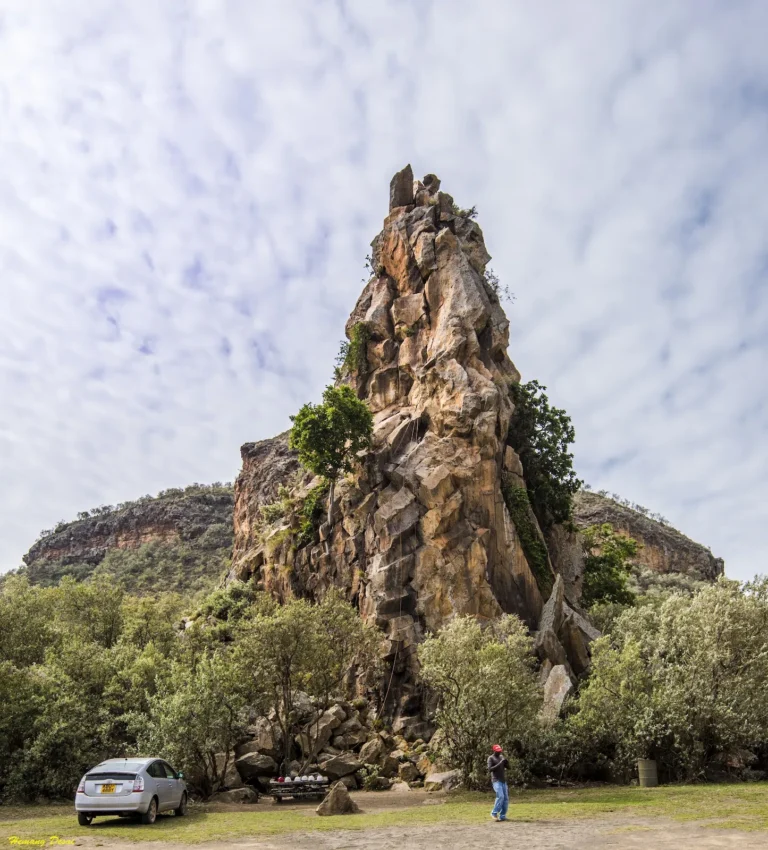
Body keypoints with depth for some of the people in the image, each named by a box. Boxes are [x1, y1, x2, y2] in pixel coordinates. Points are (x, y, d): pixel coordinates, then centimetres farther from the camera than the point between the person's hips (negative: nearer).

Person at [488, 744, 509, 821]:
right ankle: (494, 813, -7)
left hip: (503, 780, 6)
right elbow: (490, 769, -17)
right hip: (496, 780, -6)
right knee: (500, 796, -21)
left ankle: (502, 816, 7)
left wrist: (505, 761, -13)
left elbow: (508, 766, 8)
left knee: (506, 798, 0)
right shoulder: (491, 758, -5)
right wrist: (499, 764, -23)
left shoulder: (501, 757, 13)